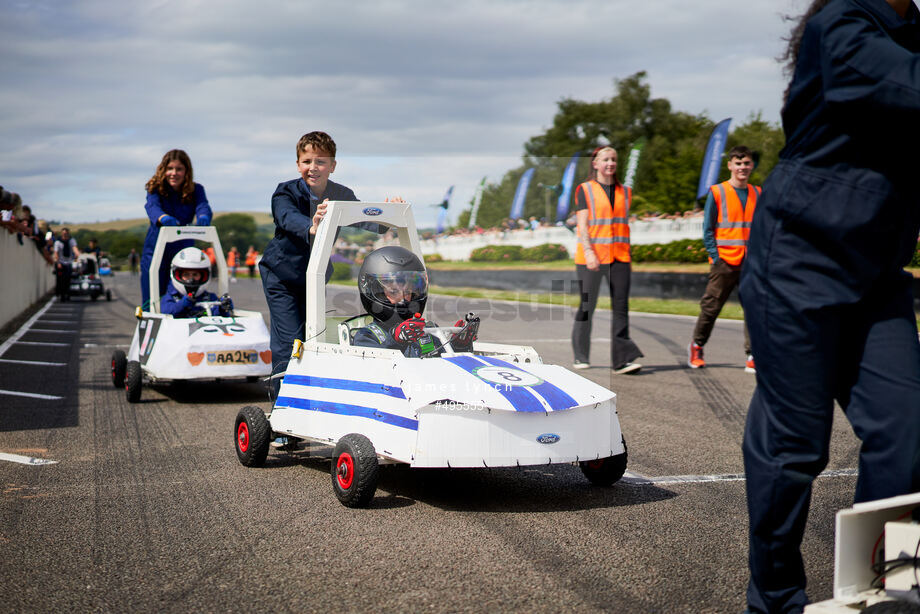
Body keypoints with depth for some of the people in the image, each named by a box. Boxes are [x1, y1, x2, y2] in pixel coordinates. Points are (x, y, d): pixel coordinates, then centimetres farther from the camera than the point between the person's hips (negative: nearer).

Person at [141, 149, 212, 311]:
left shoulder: (196, 190, 0)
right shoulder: (155, 188, -5)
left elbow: (203, 206, -20)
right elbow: (152, 207, -26)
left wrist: (204, 217, -46)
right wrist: (163, 218, -50)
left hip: (183, 251, 2)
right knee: (150, 304, -2)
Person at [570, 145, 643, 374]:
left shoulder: (625, 192, 15)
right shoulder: (585, 189, 3)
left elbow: (627, 225, 18)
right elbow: (582, 224, -5)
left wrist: (630, 256, 13)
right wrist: (589, 252, -17)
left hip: (619, 257, 3)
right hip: (591, 257, -3)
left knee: (621, 306, -5)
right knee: (587, 306, 2)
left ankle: (622, 360, -7)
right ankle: (581, 356, 15)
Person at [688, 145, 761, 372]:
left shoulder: (757, 194, 11)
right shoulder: (717, 192, 0)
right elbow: (707, 229, 0)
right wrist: (715, 256, -7)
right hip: (724, 262, -3)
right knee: (711, 307, 4)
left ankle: (752, 356, 2)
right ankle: (696, 347, 24)